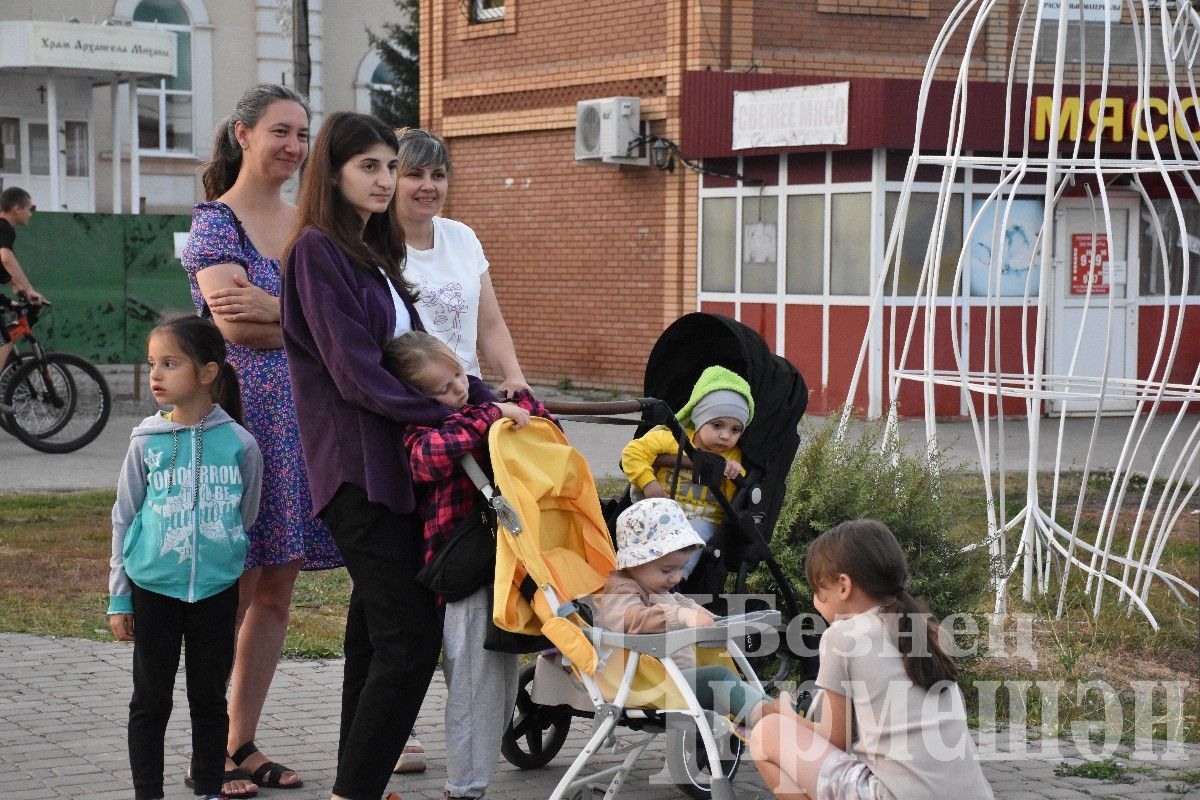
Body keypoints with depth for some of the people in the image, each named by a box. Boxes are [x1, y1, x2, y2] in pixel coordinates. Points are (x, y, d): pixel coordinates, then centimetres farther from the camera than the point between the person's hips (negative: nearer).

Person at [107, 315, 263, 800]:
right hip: (153, 589, 0)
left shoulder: (239, 443, -5)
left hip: (216, 590, 0)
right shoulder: (147, 441, -3)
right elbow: (124, 519, 3)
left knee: (209, 698, 10)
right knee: (151, 700, 6)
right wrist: (118, 598, 3)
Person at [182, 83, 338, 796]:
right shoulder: (216, 221, -4)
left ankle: (244, 743, 18)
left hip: (299, 417, 6)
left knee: (277, 591, 8)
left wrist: (272, 308, -13)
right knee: (232, 590, -4)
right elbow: (234, 323, -16)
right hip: (239, 412, -6)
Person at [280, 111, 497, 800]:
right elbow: (356, 373, -16)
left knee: (378, 633, 9)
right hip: (357, 469, -9)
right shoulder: (318, 250, -9)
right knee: (411, 638, -14)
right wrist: (452, 415, -14)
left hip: (393, 463, 9)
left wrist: (485, 398, 6)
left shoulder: (373, 253, 19)